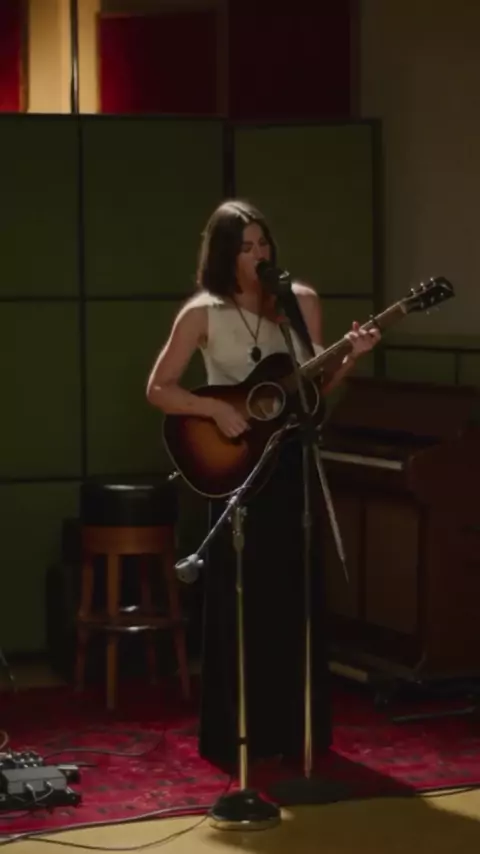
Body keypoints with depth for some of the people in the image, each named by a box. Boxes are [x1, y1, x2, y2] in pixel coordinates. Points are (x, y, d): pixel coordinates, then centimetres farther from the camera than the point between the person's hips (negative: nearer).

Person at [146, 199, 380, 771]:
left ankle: (295, 730, 15)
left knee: (296, 595, 6)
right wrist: (217, 411, -17)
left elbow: (317, 385, 7)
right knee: (238, 599, -1)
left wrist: (350, 358, -11)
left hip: (291, 460, 3)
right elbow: (158, 389, -6)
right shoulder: (202, 313, -6)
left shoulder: (301, 301, 3)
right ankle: (235, 736, 7)